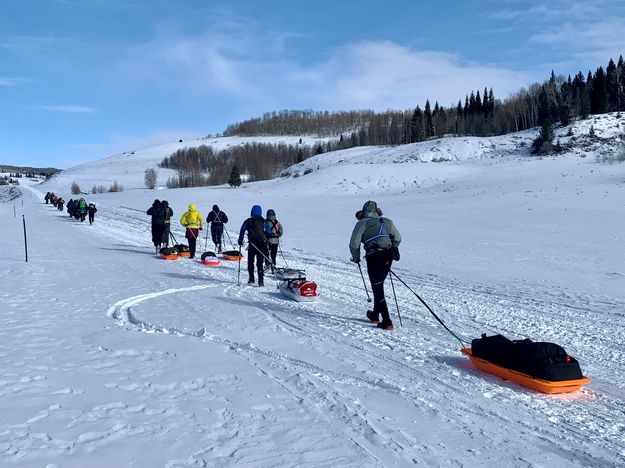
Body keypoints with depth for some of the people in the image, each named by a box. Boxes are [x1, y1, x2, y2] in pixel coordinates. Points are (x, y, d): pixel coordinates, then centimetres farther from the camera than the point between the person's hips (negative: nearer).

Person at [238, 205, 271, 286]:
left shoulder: (248, 221, 2)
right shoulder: (263, 221, 6)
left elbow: (242, 231, -4)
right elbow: (268, 233, 9)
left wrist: (240, 241, 0)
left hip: (252, 244, -1)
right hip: (262, 244, 1)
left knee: (250, 261, 15)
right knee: (260, 263, 5)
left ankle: (251, 279, 13)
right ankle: (261, 280, -5)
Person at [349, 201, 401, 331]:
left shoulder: (362, 223, 4)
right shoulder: (387, 222, 18)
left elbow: (354, 244, -2)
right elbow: (397, 238, 19)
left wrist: (356, 258, 13)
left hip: (374, 257, -5)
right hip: (388, 256, 6)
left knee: (377, 289, 1)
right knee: (379, 285, 22)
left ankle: (387, 322, -2)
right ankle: (375, 315, 33)